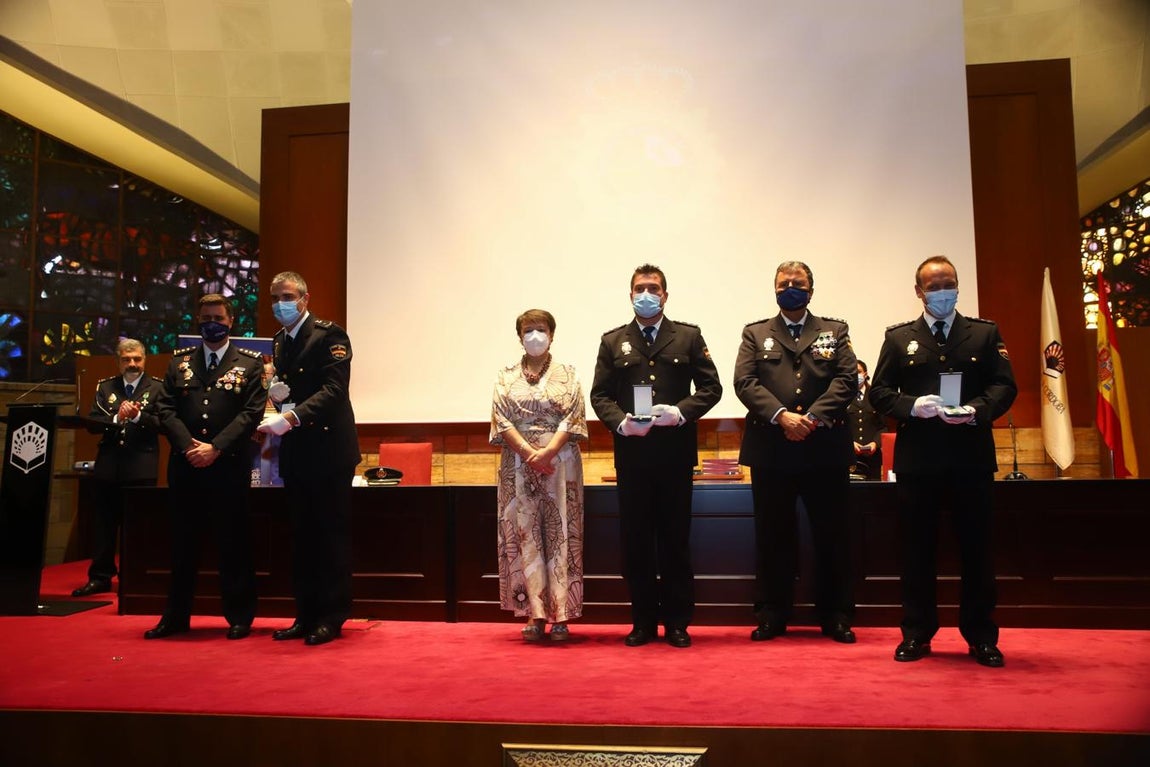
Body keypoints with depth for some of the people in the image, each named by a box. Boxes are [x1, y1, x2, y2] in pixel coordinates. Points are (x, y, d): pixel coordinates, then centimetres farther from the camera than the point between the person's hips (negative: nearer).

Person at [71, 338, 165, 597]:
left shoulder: (157, 388, 1)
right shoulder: (105, 387, 11)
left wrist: (138, 416, -25)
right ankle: (100, 578, 19)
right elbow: (92, 423, 2)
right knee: (104, 524, 9)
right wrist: (116, 418, -16)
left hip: (141, 468, -3)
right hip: (108, 466, 4)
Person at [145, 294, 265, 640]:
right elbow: (165, 408, 5)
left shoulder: (249, 363, 3)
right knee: (182, 542, 11)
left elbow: (252, 412, -6)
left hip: (229, 467, -3)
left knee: (234, 543, 3)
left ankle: (239, 616, 13)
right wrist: (188, 445, -10)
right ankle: (176, 615, 23)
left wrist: (215, 448, -14)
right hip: (184, 466, 3)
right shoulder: (179, 361, 13)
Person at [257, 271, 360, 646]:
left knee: (332, 534, 0)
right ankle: (306, 615, 21)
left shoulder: (329, 335, -9)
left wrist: (292, 417, -30)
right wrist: (277, 394, -3)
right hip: (295, 452, 7)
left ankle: (332, 617, 10)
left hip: (329, 449, -7)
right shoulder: (278, 341, 15)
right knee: (302, 537, 12)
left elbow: (333, 390, -19)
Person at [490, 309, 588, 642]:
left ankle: (560, 613, 4)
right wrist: (529, 452, -13)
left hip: (560, 463, -1)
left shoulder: (566, 374, 7)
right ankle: (535, 614, 6)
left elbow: (573, 418, -3)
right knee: (525, 534, 0)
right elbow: (501, 419, 0)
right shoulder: (507, 376, 10)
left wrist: (547, 452, -16)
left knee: (559, 534, -1)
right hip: (519, 464, 1)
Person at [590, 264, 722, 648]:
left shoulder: (689, 337, 8)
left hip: (675, 451, -1)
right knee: (636, 539, 6)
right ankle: (643, 621, 18)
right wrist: (621, 422, -12)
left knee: (675, 538, 6)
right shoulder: (612, 342, 10)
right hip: (631, 453, 1)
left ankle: (676, 622, 18)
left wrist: (682, 412, -13)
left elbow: (711, 387, 4)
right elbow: (600, 395, 6)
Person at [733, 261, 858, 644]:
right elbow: (745, 382, -1)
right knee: (772, 536, 6)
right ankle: (771, 616, 17)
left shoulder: (835, 331, 13)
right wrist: (781, 416, -15)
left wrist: (813, 417, -14)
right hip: (770, 450, 0)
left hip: (825, 447, 0)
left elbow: (847, 379, 0)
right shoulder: (755, 333, 12)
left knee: (832, 534, 5)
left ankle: (836, 616, 18)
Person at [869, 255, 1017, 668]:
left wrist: (975, 411, -16)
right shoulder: (898, 338, 9)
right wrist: (912, 406, -14)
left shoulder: (986, 333, 10)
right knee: (917, 549, 6)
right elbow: (879, 391, 5)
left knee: (976, 548, 6)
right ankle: (916, 634, 18)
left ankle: (981, 636, 19)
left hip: (971, 455, 0)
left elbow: (1004, 385, 3)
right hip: (917, 458, 0)